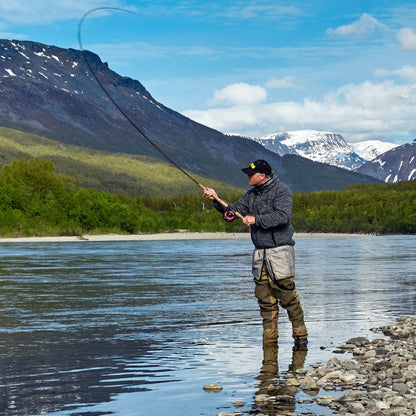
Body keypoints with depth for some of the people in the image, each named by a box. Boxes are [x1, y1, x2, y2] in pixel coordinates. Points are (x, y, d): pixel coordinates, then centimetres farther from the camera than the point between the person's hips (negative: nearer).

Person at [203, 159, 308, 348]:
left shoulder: (281, 190, -7)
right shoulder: (252, 194, 16)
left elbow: (282, 216, -21)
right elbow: (235, 209, 13)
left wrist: (256, 220, -22)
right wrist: (217, 199, -1)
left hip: (279, 251, -7)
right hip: (260, 253, 7)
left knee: (288, 296, -7)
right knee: (265, 299, 6)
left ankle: (300, 336, 4)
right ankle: (269, 339, 11)